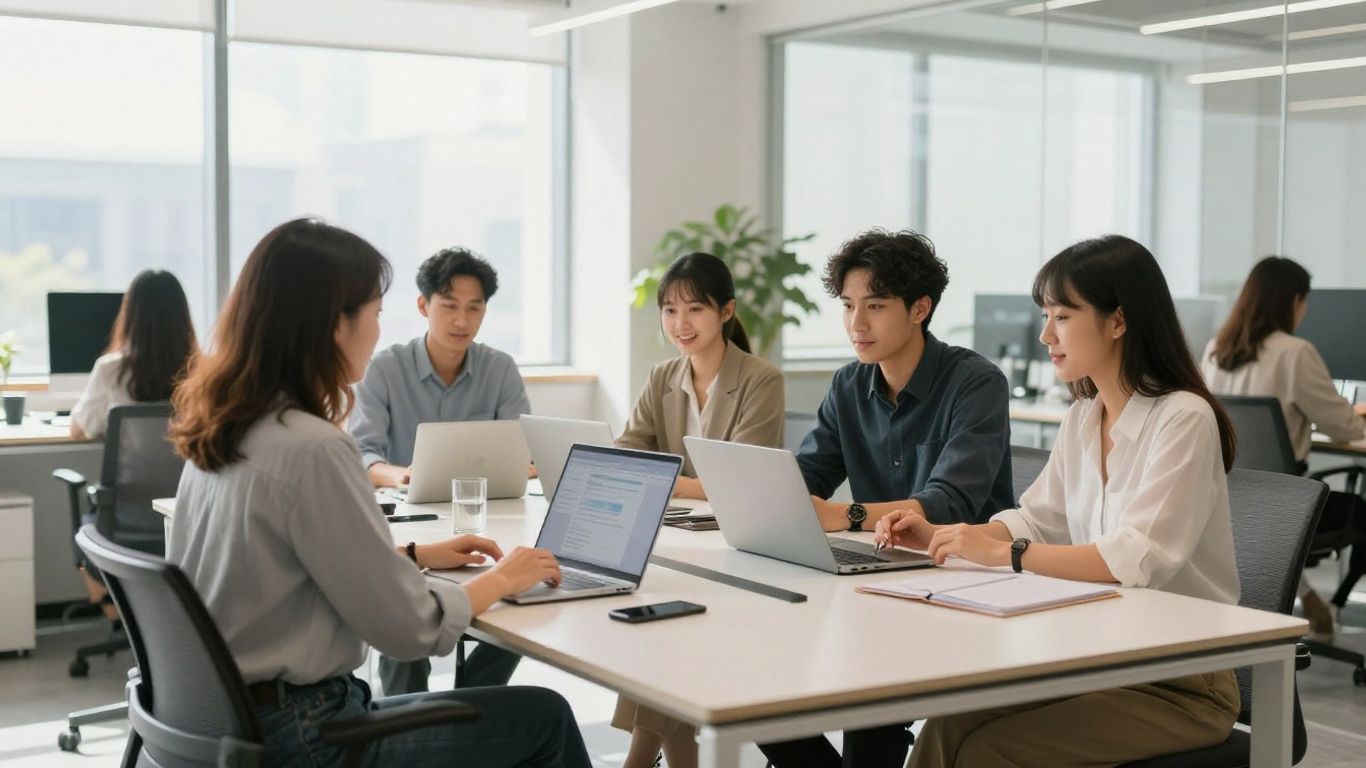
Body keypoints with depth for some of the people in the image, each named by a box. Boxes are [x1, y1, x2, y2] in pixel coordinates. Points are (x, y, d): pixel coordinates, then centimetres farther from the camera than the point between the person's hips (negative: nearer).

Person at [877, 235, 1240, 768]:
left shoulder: (1183, 419, -16)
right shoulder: (1082, 419, 9)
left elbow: (1137, 559, -25)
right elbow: (1037, 520, 13)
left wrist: (1005, 553, -26)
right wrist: (939, 537, -3)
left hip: (1182, 683, -6)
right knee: (951, 725, -14)